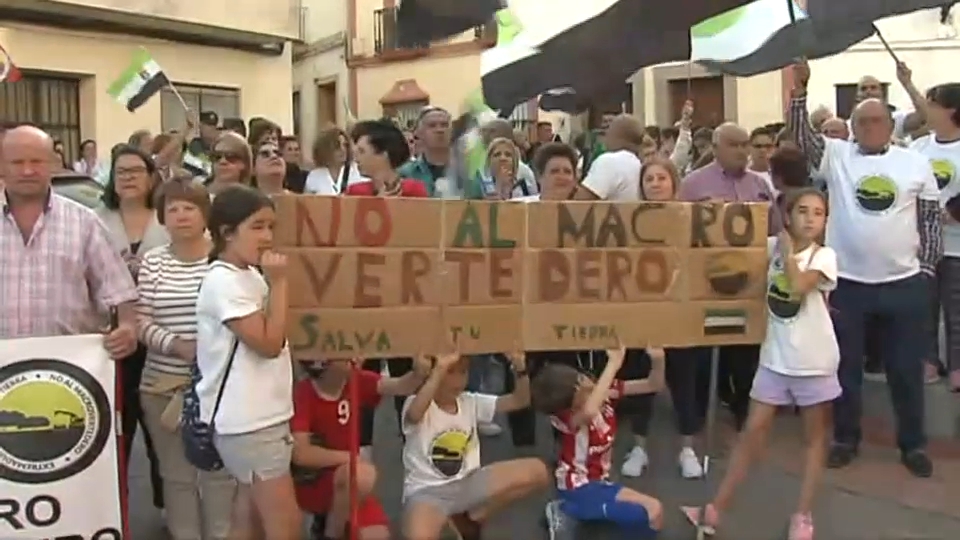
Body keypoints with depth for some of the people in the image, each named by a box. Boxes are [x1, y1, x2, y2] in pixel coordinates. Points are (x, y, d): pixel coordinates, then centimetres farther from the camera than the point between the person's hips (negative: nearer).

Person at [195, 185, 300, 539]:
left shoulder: (252, 276, 10)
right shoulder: (223, 281, -17)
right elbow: (269, 343, -20)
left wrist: (271, 282, 5)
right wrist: (279, 282, -16)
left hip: (262, 415, 9)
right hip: (246, 420, -9)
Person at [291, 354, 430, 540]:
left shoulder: (357, 382, -6)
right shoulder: (301, 395, -21)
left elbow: (400, 386, -18)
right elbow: (300, 453, -28)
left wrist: (419, 372, -41)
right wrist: (352, 457, -19)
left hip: (347, 482, 6)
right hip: (308, 482, -5)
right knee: (363, 474, -33)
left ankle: (327, 520, 16)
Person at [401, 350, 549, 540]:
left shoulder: (471, 402, 7)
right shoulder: (415, 405, -10)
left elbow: (521, 401, 2)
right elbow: (414, 414, -37)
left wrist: (520, 369, -17)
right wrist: (440, 370, -42)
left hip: (468, 484, 6)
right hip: (427, 491, -6)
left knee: (537, 471, -12)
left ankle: (471, 520, 5)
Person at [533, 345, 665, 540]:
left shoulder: (606, 391, -10)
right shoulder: (567, 418, -29)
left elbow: (653, 385, -6)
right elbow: (590, 412, -55)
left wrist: (657, 360, -29)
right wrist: (613, 364, -52)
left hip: (598, 482, 8)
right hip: (578, 488, -8)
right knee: (653, 513, -14)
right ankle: (570, 510, -8)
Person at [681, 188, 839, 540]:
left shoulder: (824, 256, -9)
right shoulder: (773, 246, 1)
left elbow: (799, 286, -26)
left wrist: (788, 251, -15)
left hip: (814, 360, -3)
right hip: (775, 357, 3)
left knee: (815, 437, 10)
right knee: (753, 431, 6)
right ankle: (716, 510, 11)